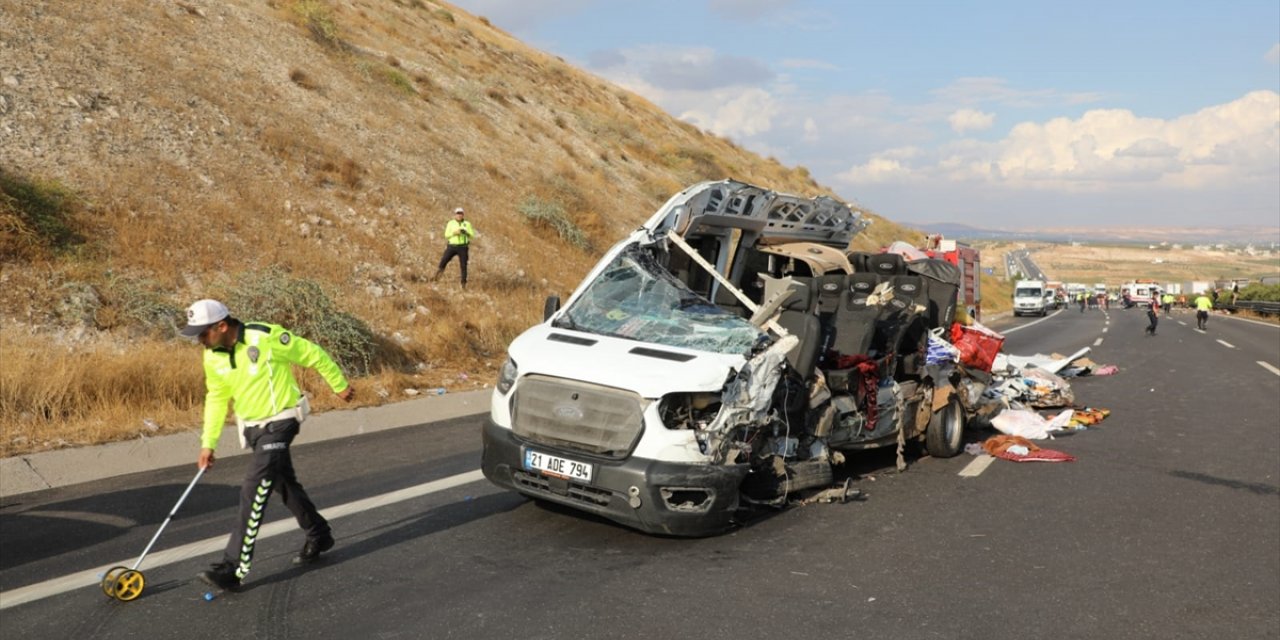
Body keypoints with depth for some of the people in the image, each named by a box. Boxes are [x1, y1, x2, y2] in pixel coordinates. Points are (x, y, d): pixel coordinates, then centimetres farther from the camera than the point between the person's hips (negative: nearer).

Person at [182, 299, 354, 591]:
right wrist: (208, 442, 7)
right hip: (252, 427, 7)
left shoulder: (266, 337, -22)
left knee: (253, 491, -14)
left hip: (279, 422, -7)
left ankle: (234, 567, -9)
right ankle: (319, 536, 37)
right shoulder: (212, 357, -1)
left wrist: (339, 384, -1)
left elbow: (313, 354, -11)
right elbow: (217, 398, 10)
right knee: (285, 485, 18)